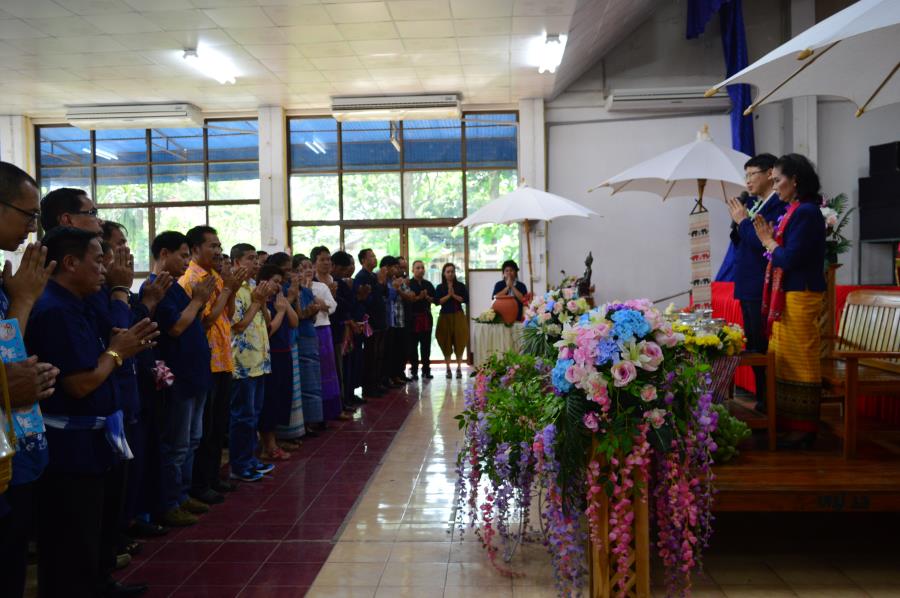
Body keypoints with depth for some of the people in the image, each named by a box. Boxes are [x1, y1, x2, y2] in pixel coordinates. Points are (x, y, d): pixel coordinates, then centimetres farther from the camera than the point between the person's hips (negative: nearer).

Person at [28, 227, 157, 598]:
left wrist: (123, 346, -1)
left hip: (91, 444, 11)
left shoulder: (76, 307, 11)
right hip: (71, 450, -11)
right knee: (73, 554, 2)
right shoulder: (55, 311, -21)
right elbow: (81, 384, -25)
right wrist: (116, 351, -9)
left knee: (101, 529, 27)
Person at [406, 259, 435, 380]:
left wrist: (427, 297, -7)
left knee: (426, 344, 6)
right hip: (413, 317, -4)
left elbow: (434, 299, 12)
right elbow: (406, 300, -10)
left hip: (426, 316, 4)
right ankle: (414, 370, 7)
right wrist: (418, 297, -17)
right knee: (413, 345, 0)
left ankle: (426, 370, 13)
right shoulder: (408, 284, -2)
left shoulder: (428, 284, 12)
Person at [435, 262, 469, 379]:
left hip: (458, 316, 0)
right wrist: (448, 295, -13)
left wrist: (454, 295, -11)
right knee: (446, 342, 3)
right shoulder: (440, 287, 4)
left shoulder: (460, 286, 4)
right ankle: (448, 368, 11)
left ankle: (459, 367, 3)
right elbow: (437, 301, -6)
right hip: (445, 316, 1)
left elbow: (466, 299, -3)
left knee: (459, 341, -3)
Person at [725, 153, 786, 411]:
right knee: (753, 347, 16)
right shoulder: (752, 204, 13)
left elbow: (765, 244, -22)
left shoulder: (779, 205, -13)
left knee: (765, 347, -4)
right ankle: (761, 399, 26)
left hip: (764, 289, -9)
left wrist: (743, 221, -11)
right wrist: (738, 221, 0)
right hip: (747, 286, 9)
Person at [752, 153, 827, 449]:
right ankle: (791, 423, 23)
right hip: (788, 295, 10)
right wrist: (771, 237, 2)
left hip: (799, 297, -10)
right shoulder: (796, 211, 13)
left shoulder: (806, 212, -16)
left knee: (798, 362, -2)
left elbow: (791, 258, -21)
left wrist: (767, 240, -6)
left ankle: (802, 428, 9)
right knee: (787, 360, 14)